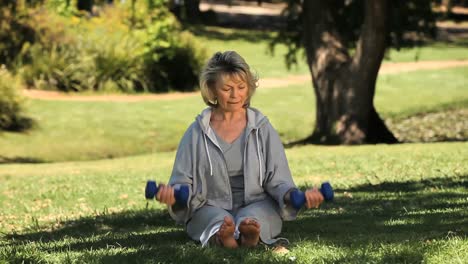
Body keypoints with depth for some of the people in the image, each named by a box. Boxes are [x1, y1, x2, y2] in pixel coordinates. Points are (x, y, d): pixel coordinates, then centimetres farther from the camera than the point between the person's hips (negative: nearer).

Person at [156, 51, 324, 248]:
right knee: (217, 218, -38)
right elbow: (183, 182, 4)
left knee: (251, 217, -37)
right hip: (211, 208, 0)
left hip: (258, 205, 0)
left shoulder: (262, 129, 10)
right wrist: (173, 194, -21)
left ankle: (251, 232, -70)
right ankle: (220, 234, -70)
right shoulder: (197, 133, 9)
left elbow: (277, 181, 4)